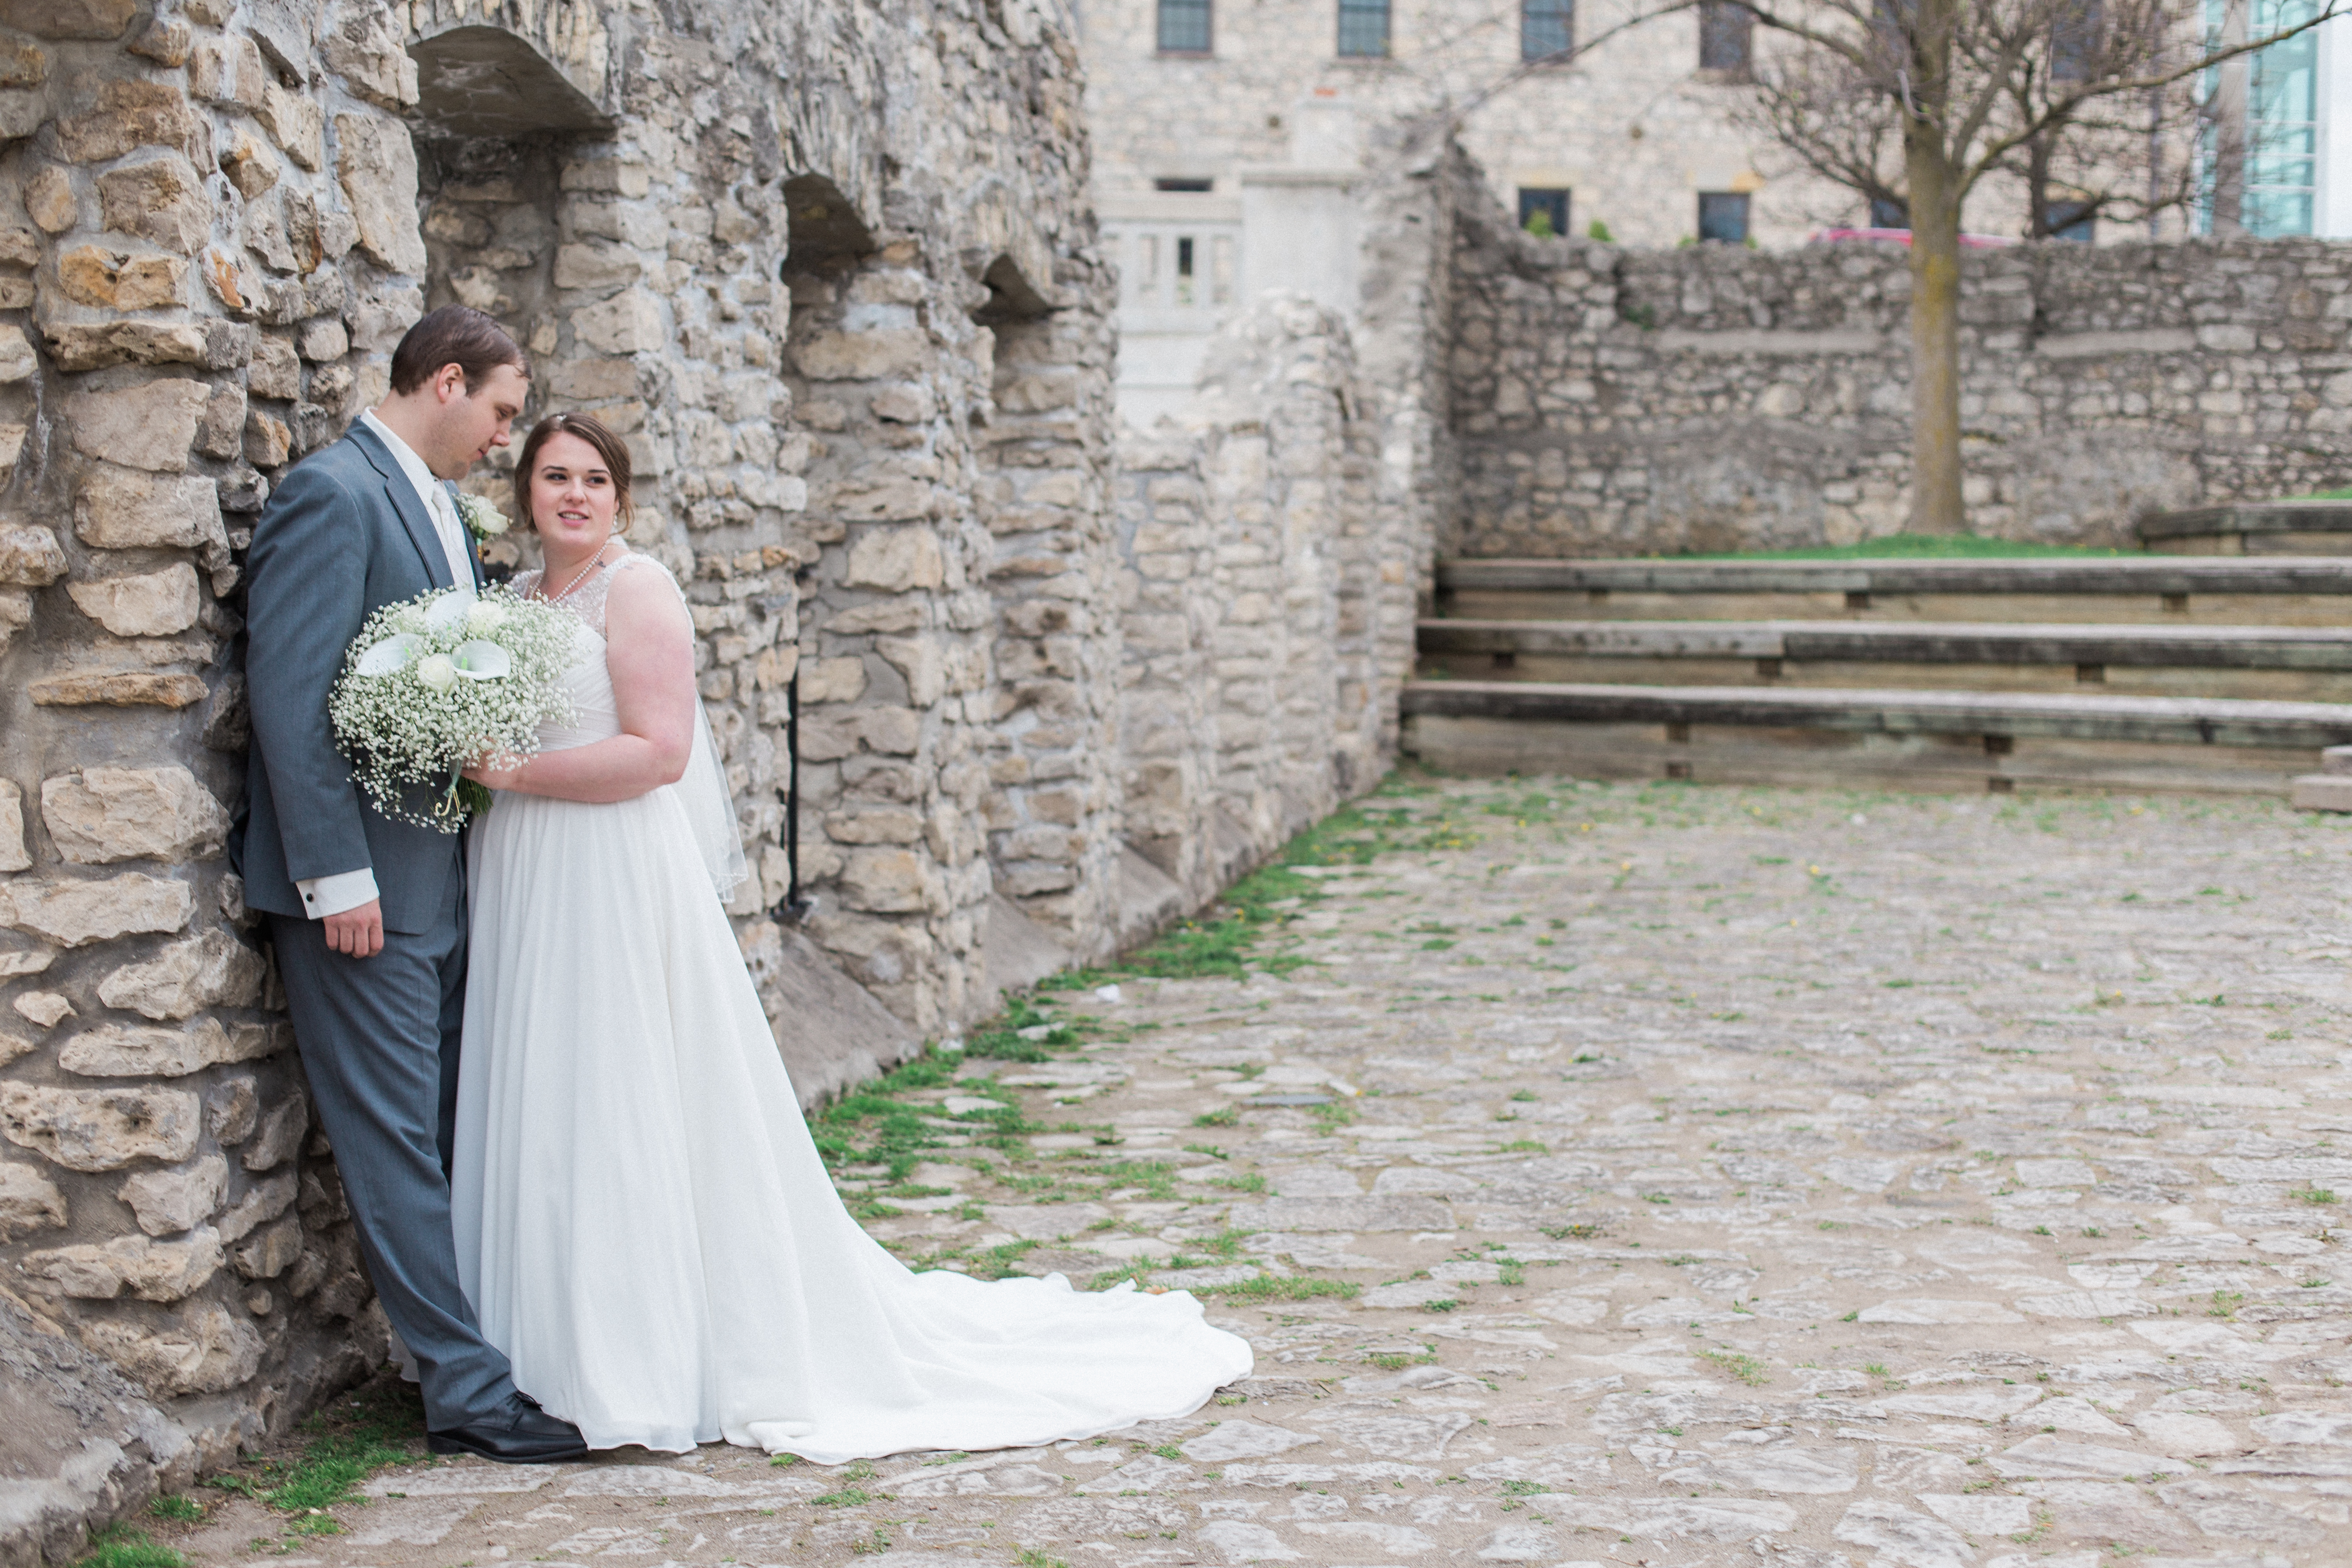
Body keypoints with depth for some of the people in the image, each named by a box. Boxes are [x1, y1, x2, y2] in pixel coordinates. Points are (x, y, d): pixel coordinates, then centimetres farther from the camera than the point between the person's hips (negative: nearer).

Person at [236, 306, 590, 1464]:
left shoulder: (434, 506, 17)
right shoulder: (331, 492, -12)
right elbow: (289, 692, -18)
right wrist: (335, 874, -21)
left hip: (439, 880, 10)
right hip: (365, 887, -10)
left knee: (450, 1135, 13)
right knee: (396, 1140, -4)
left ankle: (459, 1356, 21)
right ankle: (471, 1392, 0)